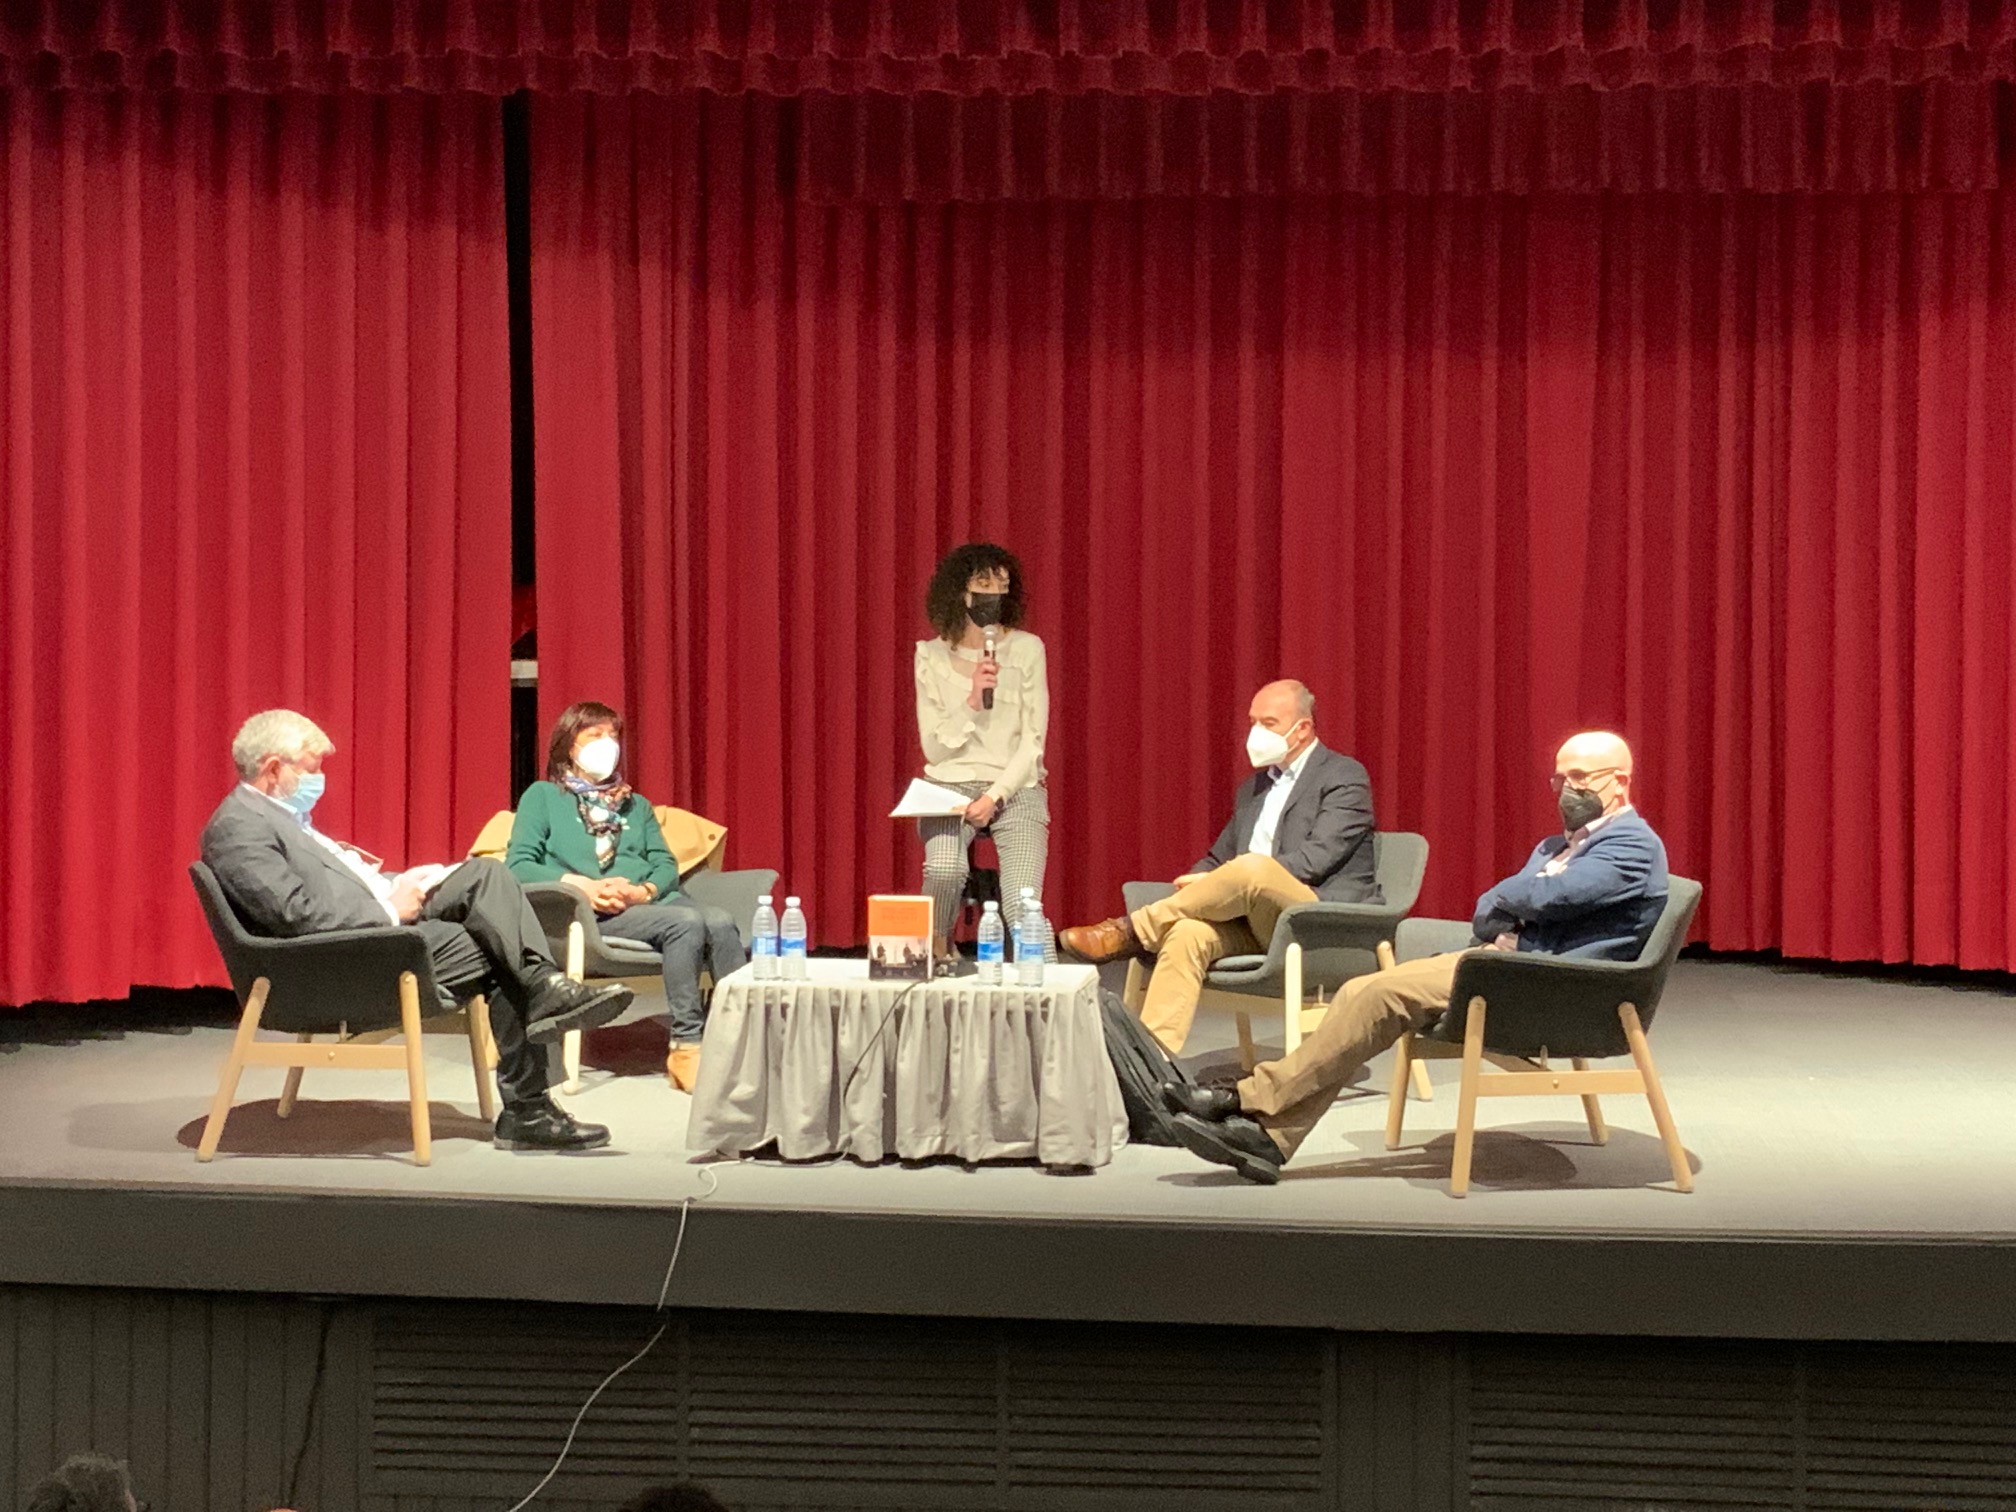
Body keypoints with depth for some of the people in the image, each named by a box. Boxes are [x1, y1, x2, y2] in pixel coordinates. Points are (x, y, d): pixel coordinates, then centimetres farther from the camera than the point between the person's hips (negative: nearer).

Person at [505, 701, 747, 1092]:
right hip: (591, 913, -5)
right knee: (686, 922, -33)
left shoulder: (636, 804, 30)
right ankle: (687, 1044, -31)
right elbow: (518, 865, 1)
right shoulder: (544, 796, 15)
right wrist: (581, 885, -14)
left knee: (720, 922, -29)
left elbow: (667, 866, 17)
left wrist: (643, 891, -8)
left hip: (650, 900, 5)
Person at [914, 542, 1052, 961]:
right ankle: (935, 956, -6)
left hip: (1016, 787, 0)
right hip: (951, 786, 0)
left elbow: (1033, 741, 0)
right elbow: (934, 748, 1)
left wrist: (995, 796, -13)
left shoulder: (1026, 649, 1)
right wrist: (972, 702, -15)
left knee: (1022, 907, -22)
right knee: (944, 870, -30)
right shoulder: (932, 656, 3)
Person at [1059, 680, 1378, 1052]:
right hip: (1253, 923, 6)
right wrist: (1196, 883, -1)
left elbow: (1314, 859, -13)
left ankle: (1132, 931, -23)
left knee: (1252, 868, -35)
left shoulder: (1345, 778, 1)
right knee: (1187, 933, -27)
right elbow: (1218, 859, 26)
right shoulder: (1253, 788, 25)